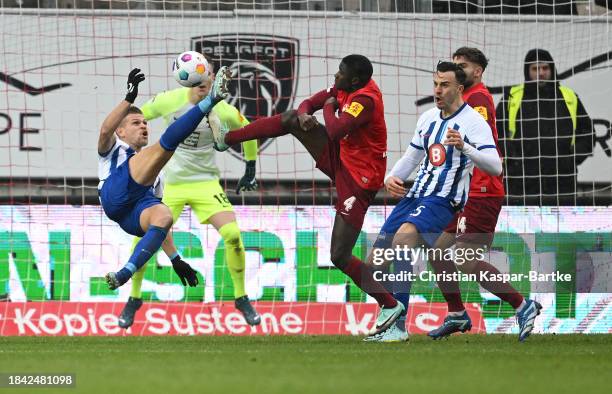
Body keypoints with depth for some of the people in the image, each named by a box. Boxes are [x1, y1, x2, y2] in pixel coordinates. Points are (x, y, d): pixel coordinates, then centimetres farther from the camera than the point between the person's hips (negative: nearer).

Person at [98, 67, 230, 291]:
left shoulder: (154, 176, 44)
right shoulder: (113, 148, 30)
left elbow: (160, 220, 39)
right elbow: (105, 131, 4)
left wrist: (175, 259, 27)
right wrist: (129, 98, -5)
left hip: (134, 217, 4)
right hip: (117, 193, -4)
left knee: (163, 215, -36)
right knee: (166, 143, -17)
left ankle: (126, 273, -44)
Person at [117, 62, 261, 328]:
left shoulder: (221, 111, -10)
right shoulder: (169, 101, -11)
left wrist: (250, 170, 13)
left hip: (205, 183, -1)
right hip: (169, 183, 1)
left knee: (232, 234, -19)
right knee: (143, 238, -8)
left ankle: (241, 299, 0)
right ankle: (133, 300, 15)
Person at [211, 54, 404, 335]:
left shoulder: (365, 100, -27)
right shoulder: (346, 88, 1)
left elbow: (335, 131, -38)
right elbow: (308, 104, 12)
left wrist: (329, 109, -16)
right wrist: (304, 114, -13)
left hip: (358, 178, -9)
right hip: (341, 158, 9)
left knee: (340, 257, -9)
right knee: (292, 119, 5)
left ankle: (390, 306, 1)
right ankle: (227, 138, 15)